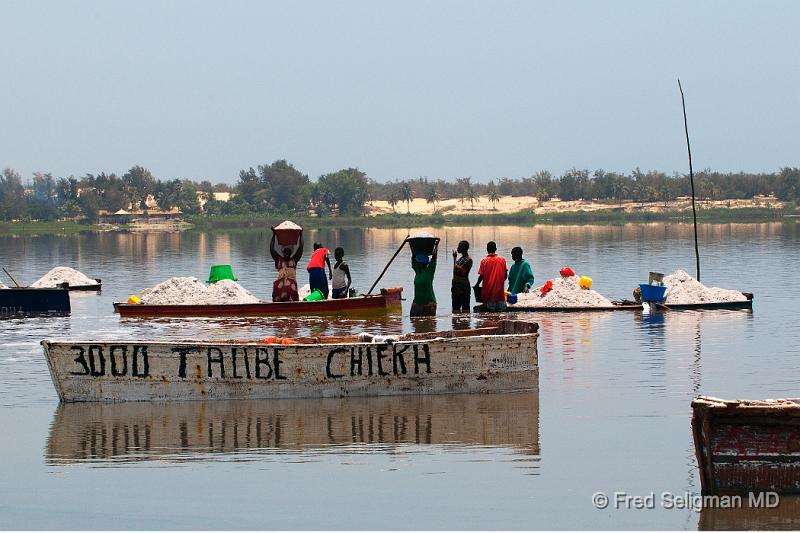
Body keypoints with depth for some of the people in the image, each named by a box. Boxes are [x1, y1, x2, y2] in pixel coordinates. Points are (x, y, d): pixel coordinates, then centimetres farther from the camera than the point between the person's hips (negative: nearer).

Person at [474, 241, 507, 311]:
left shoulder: (484, 261, -5)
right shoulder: (502, 260, 1)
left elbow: (481, 276, -4)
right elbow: (505, 275, 5)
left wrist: (477, 285, 13)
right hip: (499, 290, 1)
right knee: (501, 311, 3)